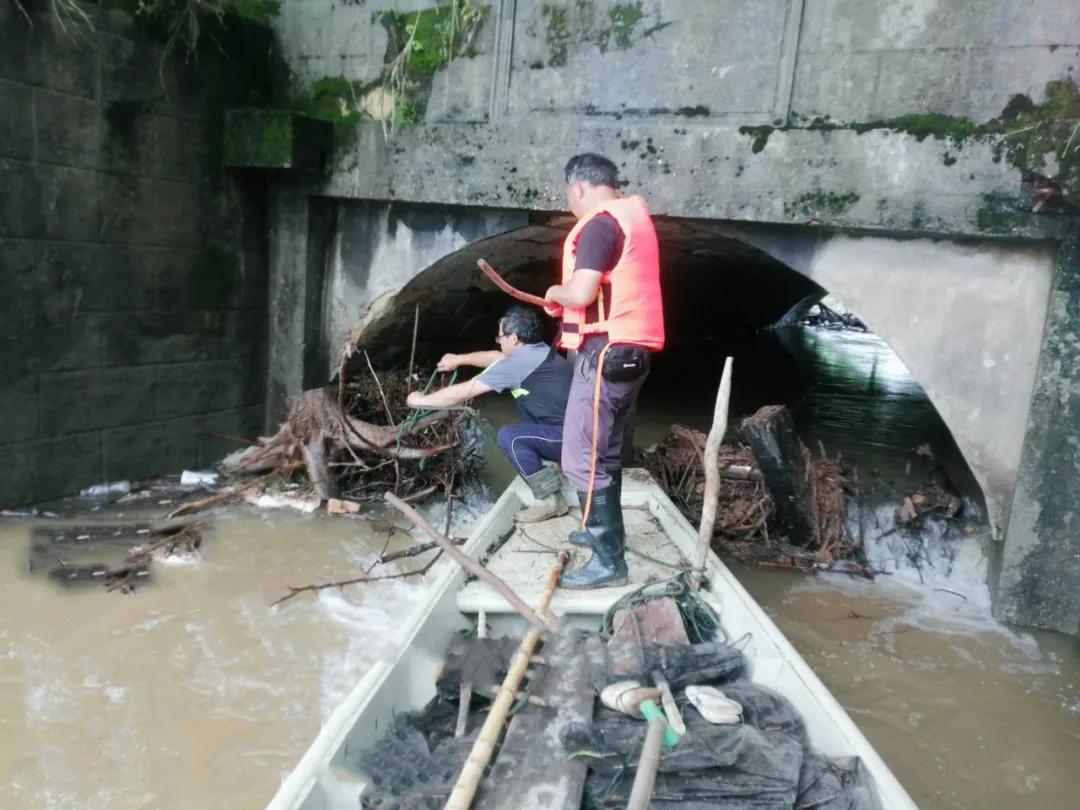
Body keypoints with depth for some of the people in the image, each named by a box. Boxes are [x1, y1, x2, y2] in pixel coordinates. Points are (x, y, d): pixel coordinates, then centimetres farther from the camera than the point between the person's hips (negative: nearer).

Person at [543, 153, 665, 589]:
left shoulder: (600, 223, -14)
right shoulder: (632, 215, 17)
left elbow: (581, 292, -24)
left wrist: (554, 293, -3)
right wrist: (566, 303, 17)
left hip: (606, 353, -10)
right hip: (627, 351, 10)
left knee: (584, 458, -7)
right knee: (604, 452, 21)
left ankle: (608, 561, -3)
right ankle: (603, 530, 36)